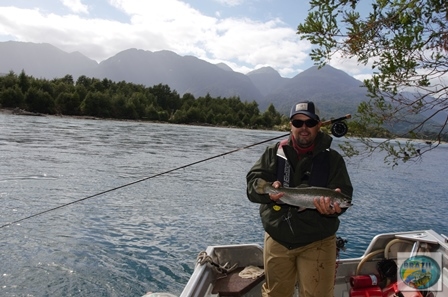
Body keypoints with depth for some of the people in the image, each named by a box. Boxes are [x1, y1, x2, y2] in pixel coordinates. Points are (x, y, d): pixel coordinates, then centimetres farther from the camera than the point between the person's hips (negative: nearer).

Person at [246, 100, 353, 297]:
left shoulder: (332, 159, -1)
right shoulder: (274, 153, 3)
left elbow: (343, 195, -9)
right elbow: (252, 182, -6)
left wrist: (331, 206, -32)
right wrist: (268, 189, -28)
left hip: (317, 242, -2)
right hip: (277, 239, 2)